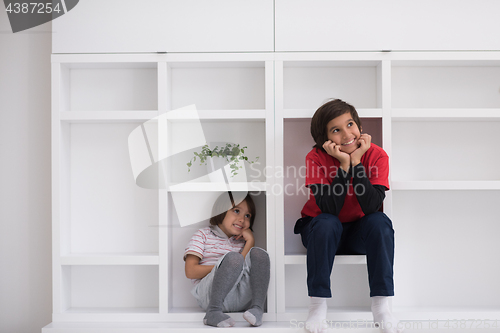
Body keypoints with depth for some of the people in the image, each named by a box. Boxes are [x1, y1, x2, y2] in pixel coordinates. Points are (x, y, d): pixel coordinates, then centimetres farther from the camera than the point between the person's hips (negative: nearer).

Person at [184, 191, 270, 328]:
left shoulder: (242, 241, 22)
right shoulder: (203, 235, 11)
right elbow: (190, 271, -2)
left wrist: (250, 242, 0)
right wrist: (223, 267, -6)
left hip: (240, 298, 4)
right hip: (209, 295, -4)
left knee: (258, 254, -16)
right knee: (234, 258, -29)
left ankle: (257, 308, -29)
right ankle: (213, 311, -32)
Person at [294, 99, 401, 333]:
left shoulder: (376, 155, -17)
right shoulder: (316, 158, -20)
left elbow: (372, 206, -29)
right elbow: (329, 208, -30)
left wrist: (356, 162, -32)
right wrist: (344, 164, -34)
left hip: (359, 232, 2)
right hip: (322, 231, -1)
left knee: (380, 222, -29)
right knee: (327, 223, -34)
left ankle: (381, 305, -22)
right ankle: (318, 304, -24)